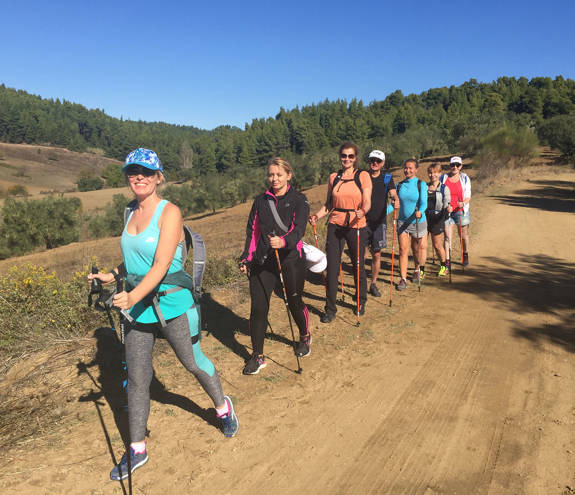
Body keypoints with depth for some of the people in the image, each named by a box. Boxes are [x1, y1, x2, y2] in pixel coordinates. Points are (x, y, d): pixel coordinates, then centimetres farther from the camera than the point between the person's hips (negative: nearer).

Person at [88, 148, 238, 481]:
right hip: (136, 306, 6)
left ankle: (223, 407, 40)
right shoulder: (132, 214, 7)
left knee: (193, 363, 12)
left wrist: (134, 295, -35)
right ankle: (137, 450, 27)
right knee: (137, 378, 10)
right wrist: (112, 276, 15)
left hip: (172, 305, -6)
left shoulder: (169, 212, -14)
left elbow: (161, 265, -24)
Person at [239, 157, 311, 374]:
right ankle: (257, 356, 12)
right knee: (258, 307, -2)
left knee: (295, 302, 10)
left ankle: (305, 337, 41)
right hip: (262, 261, 3)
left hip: (291, 259, -3)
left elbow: (299, 229, -16)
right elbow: (252, 231, 13)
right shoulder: (260, 201, 11)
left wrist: (284, 241, -36)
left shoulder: (298, 200, -1)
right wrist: (246, 258, 7)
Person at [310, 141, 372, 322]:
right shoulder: (333, 177, 9)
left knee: (358, 265, 9)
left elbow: (367, 202, -7)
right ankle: (330, 309, 12)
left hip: (356, 226, -2)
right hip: (335, 226, 2)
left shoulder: (363, 176, 0)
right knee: (332, 267, 0)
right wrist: (317, 215, -5)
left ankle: (361, 302, 32)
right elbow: (329, 204, 12)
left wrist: (362, 211, -28)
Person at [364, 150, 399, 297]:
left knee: (376, 254, 5)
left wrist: (396, 200, -31)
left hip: (379, 221, 1)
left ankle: (373, 284, 21)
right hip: (363, 220, -1)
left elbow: (393, 193, -7)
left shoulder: (387, 177, 7)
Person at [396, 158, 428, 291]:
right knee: (403, 250, -5)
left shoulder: (421, 184, -7)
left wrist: (419, 212, -37)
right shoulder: (400, 185, 4)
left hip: (418, 222, -2)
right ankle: (403, 279, -2)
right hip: (402, 221, 2)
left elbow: (423, 203, -16)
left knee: (417, 249, 14)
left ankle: (417, 271, 39)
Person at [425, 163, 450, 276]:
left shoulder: (444, 188, 1)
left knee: (437, 245, 7)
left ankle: (444, 266, 31)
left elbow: (446, 203, -6)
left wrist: (448, 208, -27)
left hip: (437, 218, -2)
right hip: (424, 217, 2)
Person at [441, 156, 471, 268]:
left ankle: (465, 255, 35)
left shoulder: (465, 178, 1)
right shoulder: (443, 178, 1)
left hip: (461, 211, 0)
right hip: (447, 211, 0)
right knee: (447, 237, -5)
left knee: (463, 235, 12)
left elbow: (468, 196, 0)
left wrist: (463, 203, -23)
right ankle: (447, 261, -1)